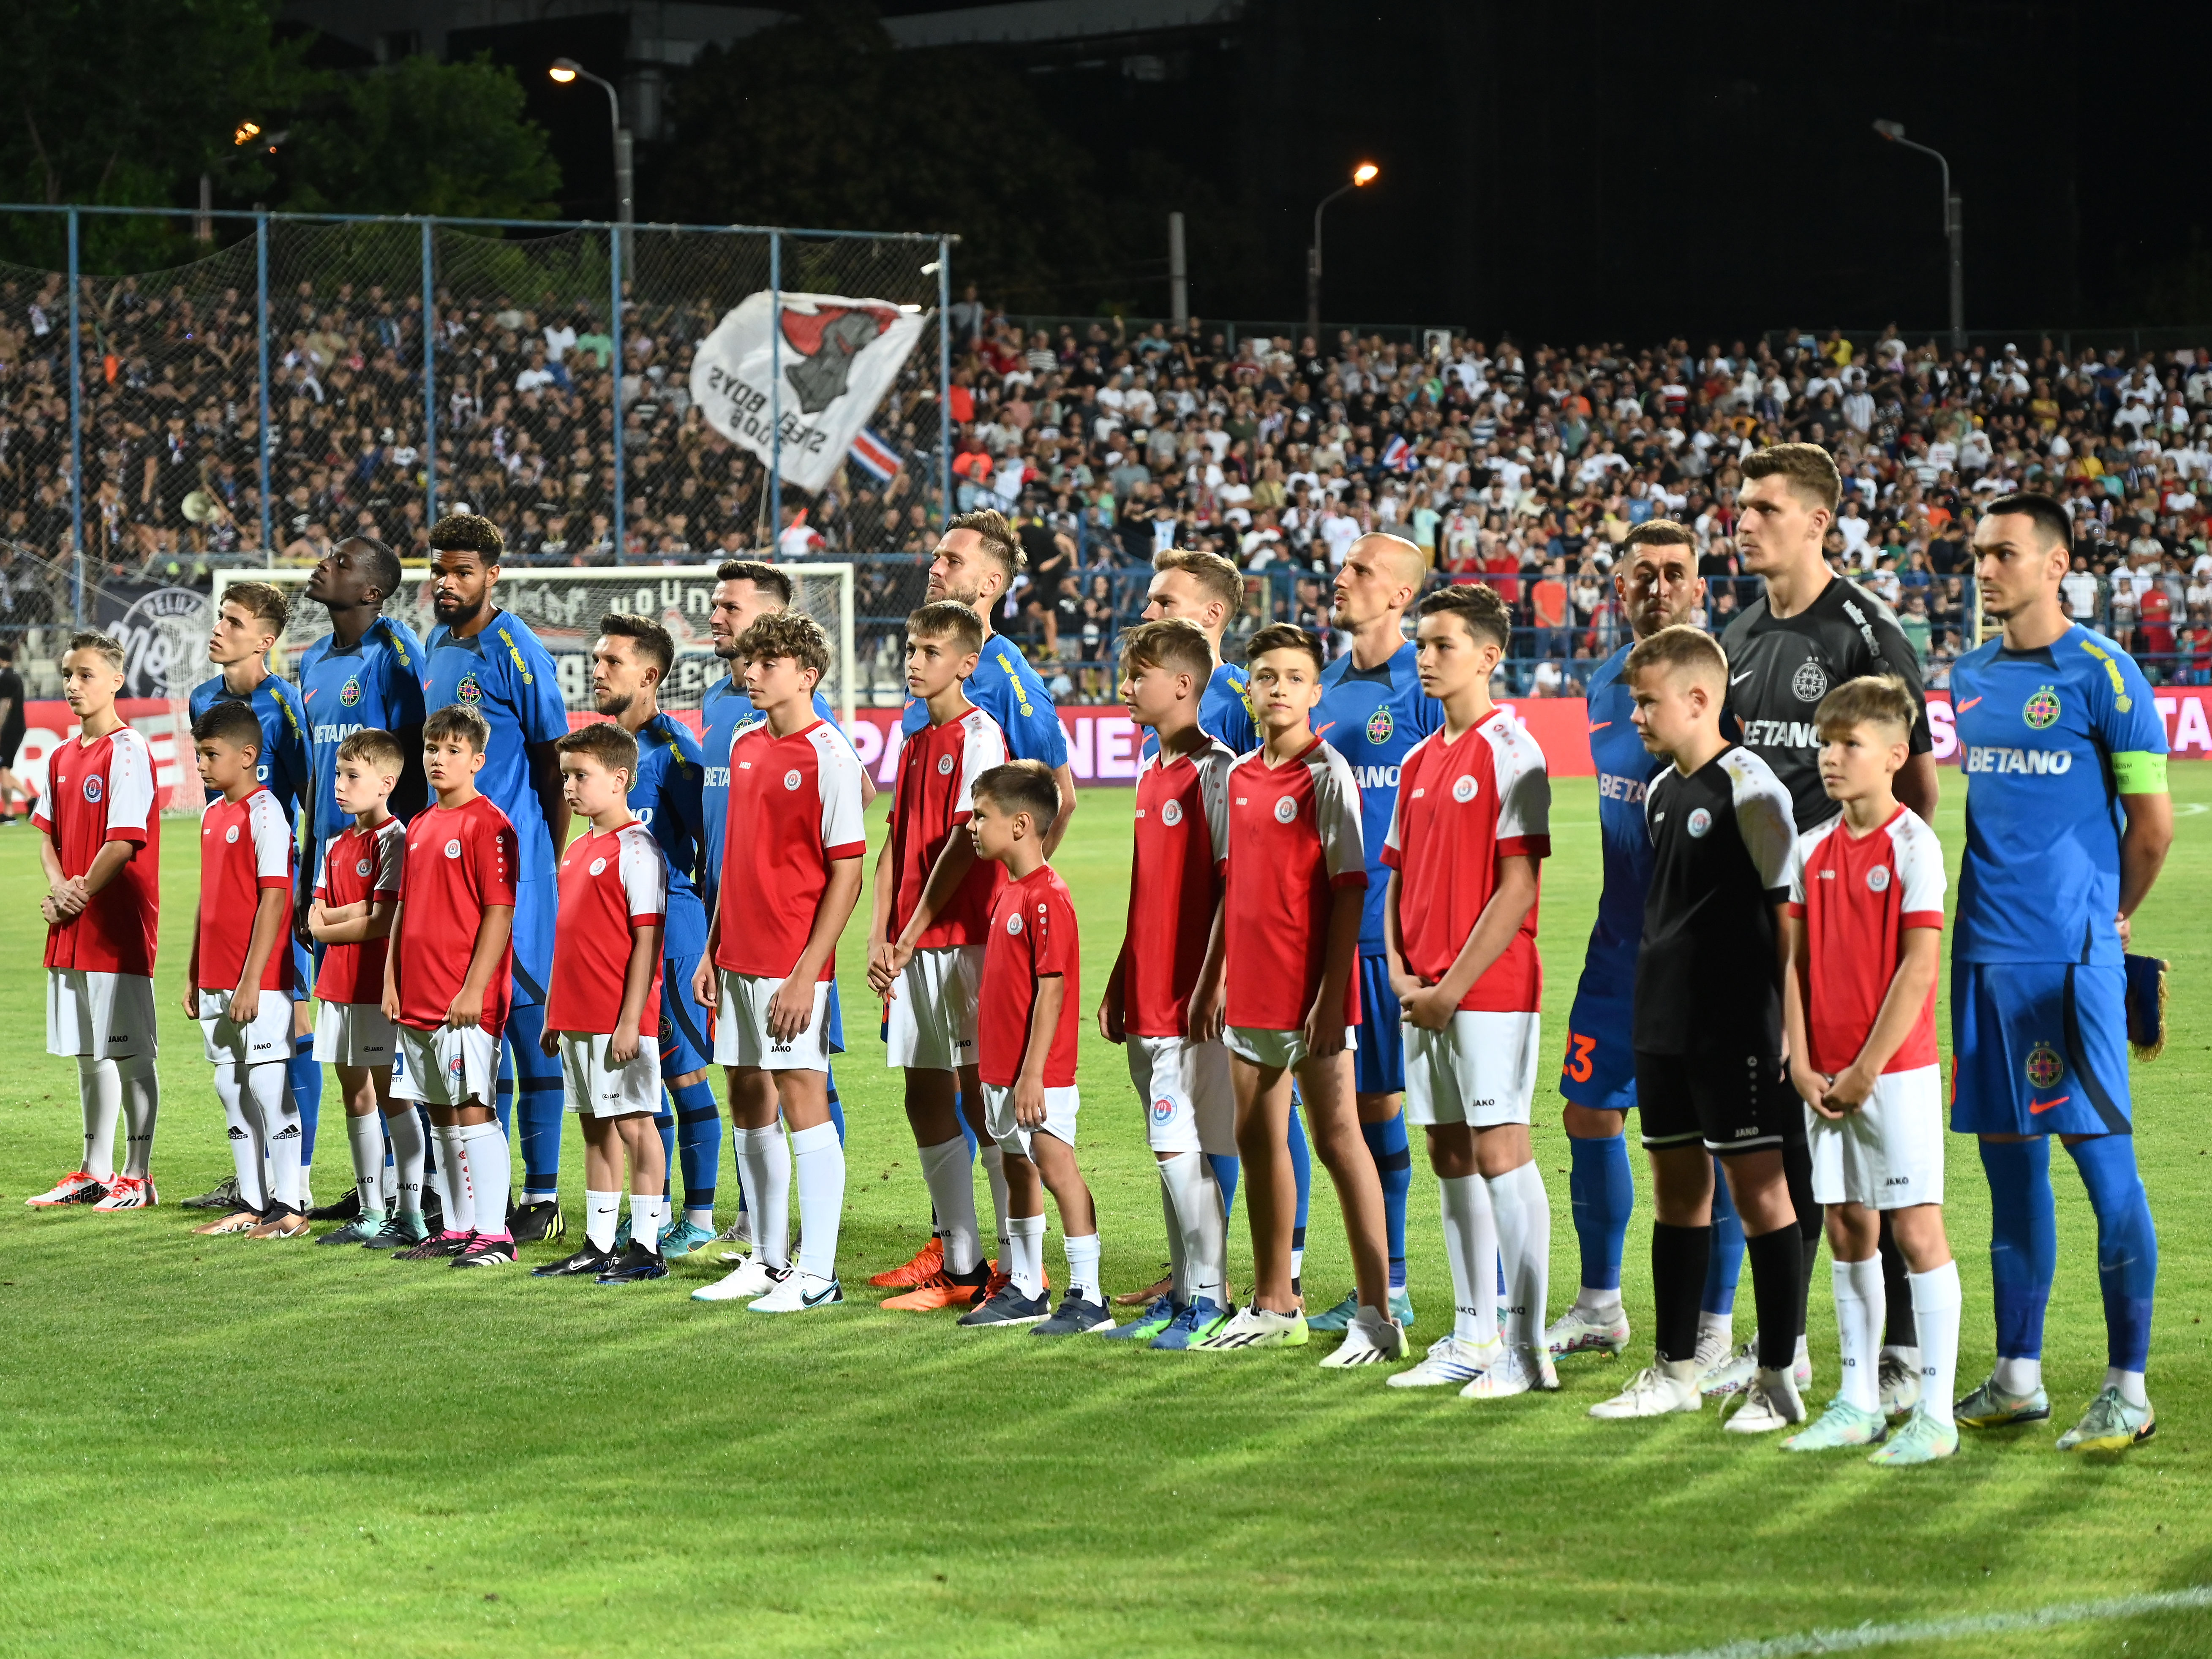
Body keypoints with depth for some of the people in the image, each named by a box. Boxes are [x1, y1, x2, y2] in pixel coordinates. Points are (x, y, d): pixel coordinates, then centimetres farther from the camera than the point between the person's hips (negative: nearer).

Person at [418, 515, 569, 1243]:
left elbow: (555, 763, -8)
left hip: (513, 863, -7)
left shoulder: (516, 651, -10)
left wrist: (549, 863, -8)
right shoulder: (436, 649, 13)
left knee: (524, 1017, -4)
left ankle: (542, 1195, 1)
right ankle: (481, 1189, 17)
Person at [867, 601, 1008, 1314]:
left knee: (984, 1100, -6)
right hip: (912, 950, 8)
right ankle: (961, 1267, 14)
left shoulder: (980, 734, -8)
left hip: (965, 936, -8)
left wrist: (915, 931, -12)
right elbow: (894, 847, 15)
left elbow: (965, 841, -14)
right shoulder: (915, 745, 16)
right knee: (926, 1103, 9)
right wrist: (879, 940, 4)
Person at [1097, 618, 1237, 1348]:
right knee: (1170, 1151, 11)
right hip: (1149, 997, 9)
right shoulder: (1151, 772, 16)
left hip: (1193, 999, -9)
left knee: (1179, 1148, -9)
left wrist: (1211, 984, -19)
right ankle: (1182, 1292, 17)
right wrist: (1118, 983, 21)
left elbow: (1233, 885, -15)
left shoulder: (1215, 771, -11)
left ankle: (1210, 1301, -3)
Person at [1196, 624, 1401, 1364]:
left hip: (1310, 990, -7)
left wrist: (1330, 996, -18)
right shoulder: (1240, 777, 11)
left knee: (1337, 1138, -7)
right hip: (1251, 990, 7)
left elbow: (1348, 891, -13)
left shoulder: (1327, 775, -9)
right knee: (1258, 1140, 13)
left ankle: (1378, 1314, -4)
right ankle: (1274, 1307, 24)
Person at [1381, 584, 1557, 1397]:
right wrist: (1400, 970, 3)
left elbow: (1517, 886, -14)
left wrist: (1455, 986, -15)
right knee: (1452, 1158, 10)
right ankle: (1473, 1337, 17)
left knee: (1500, 1153, -8)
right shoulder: (1420, 760, 15)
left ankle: (1528, 1347, -5)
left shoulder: (1509, 751, -9)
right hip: (1427, 995, 8)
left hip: (1490, 991, -8)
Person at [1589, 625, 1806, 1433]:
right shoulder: (1660, 793, 13)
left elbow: (1791, 906, -12)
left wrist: (1793, 1024, -13)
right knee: (1677, 1185, 13)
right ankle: (1675, 1371, 20)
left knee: (1758, 1186, -3)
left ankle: (1777, 1378, 1)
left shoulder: (1748, 788, -12)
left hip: (1737, 1026, -8)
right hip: (1664, 1025, 8)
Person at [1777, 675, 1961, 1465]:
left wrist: (1867, 1070, -14)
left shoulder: (1913, 845, -9)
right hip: (1827, 1079, 6)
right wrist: (1802, 1064, -1)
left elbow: (1919, 968, -13)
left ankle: (1934, 1413, -3)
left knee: (1918, 1230, -5)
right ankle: (1858, 1403, 18)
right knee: (1848, 1231, 10)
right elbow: (1793, 961, 9)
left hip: (1897, 1071, -6)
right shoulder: (1812, 849, 9)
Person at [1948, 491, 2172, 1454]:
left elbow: (2152, 824, -4)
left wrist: (2110, 916, 8)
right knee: (2009, 1160, 11)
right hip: (1984, 948, 7)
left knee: (2101, 1157, -5)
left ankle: (2128, 1392, -1)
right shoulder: (1971, 677, 13)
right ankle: (2017, 1380, 18)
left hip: (2070, 957, -7)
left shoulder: (2101, 672, -7)